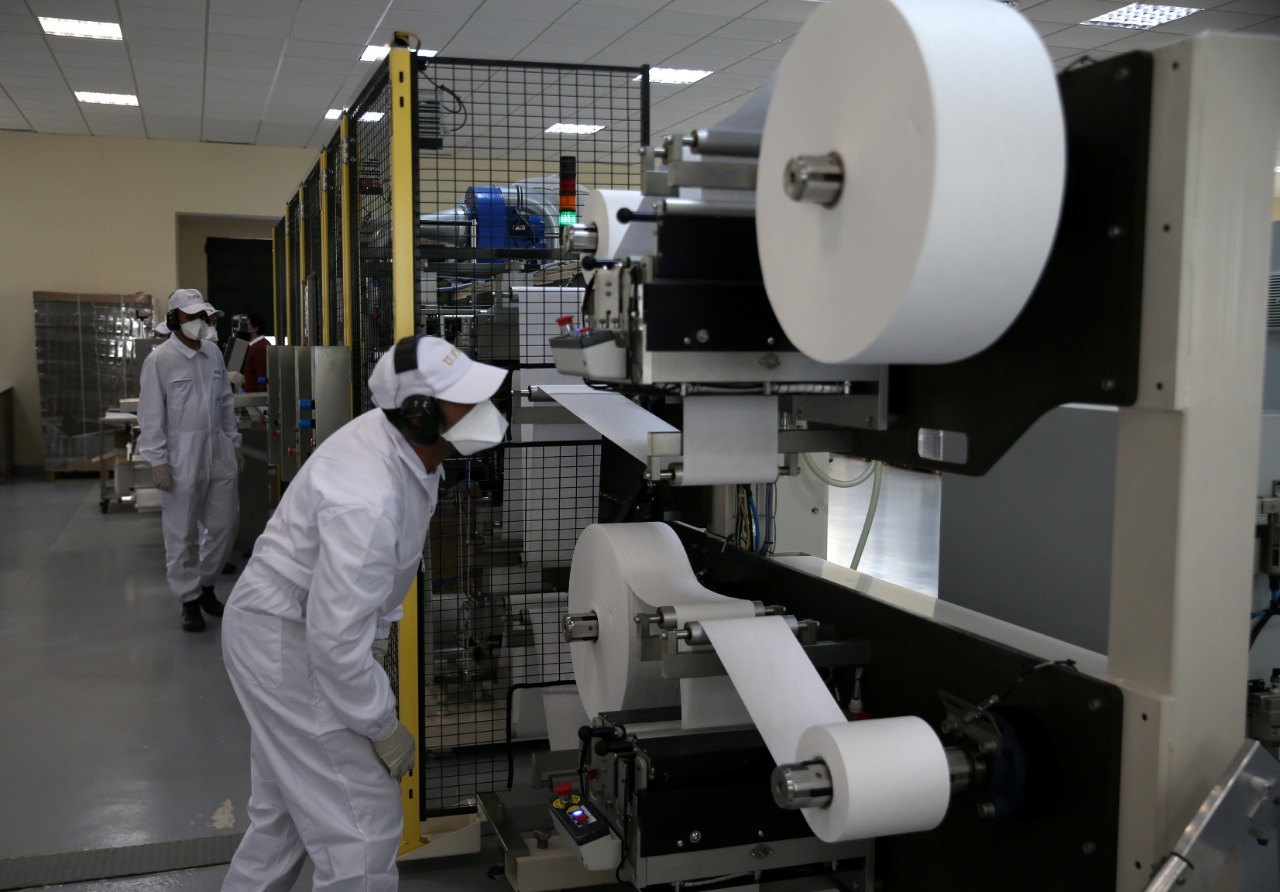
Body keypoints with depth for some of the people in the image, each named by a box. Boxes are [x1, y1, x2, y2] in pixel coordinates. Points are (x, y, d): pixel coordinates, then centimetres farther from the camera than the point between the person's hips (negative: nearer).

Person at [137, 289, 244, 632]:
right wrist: (158, 461, -12)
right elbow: (151, 415, -8)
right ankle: (189, 600, 17)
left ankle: (206, 585, 29)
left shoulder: (213, 354, 9)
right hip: (181, 457, -5)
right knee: (182, 533, 4)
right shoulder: (160, 360, -8)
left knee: (224, 525, 10)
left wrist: (234, 444, 15)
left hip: (218, 452, 5)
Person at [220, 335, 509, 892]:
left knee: (286, 808, 25)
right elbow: (336, 637, -30)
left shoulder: (408, 446, -5)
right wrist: (383, 728, -18)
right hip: (287, 645, -10)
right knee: (362, 824, -3)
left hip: (285, 631, 10)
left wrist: (378, 633, 15)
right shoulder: (368, 498, -34)